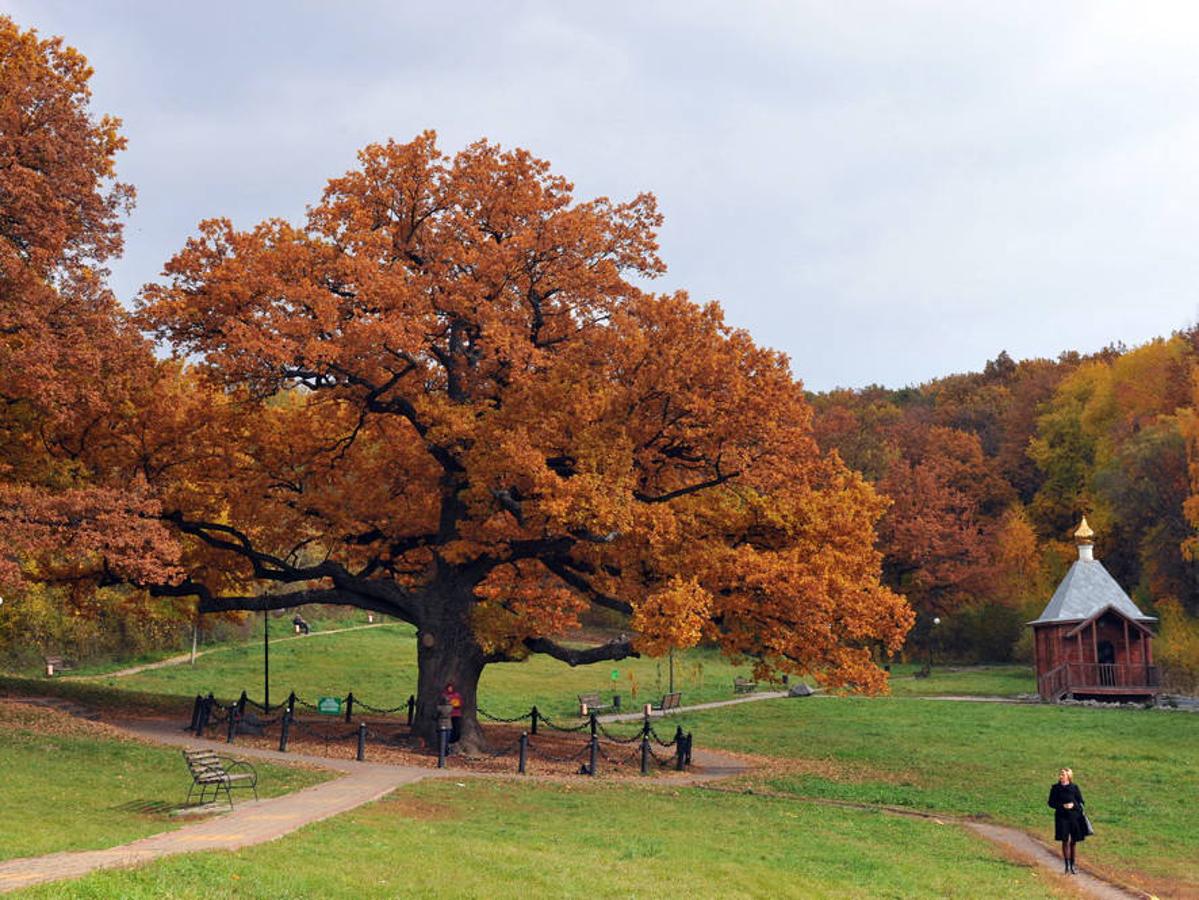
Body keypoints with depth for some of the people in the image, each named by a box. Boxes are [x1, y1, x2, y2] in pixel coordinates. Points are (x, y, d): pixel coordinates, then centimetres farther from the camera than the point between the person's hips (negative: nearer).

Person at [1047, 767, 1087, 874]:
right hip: (1062, 817, -1)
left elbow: (1080, 802, 5)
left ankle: (1072, 865, 19)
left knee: (1073, 842, 8)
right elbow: (1051, 802, 2)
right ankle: (1067, 866, -3)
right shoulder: (1055, 788, 0)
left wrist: (1073, 805, -15)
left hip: (1074, 817, 1)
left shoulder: (1074, 788, 0)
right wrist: (1062, 806, -13)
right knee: (1066, 841, -8)